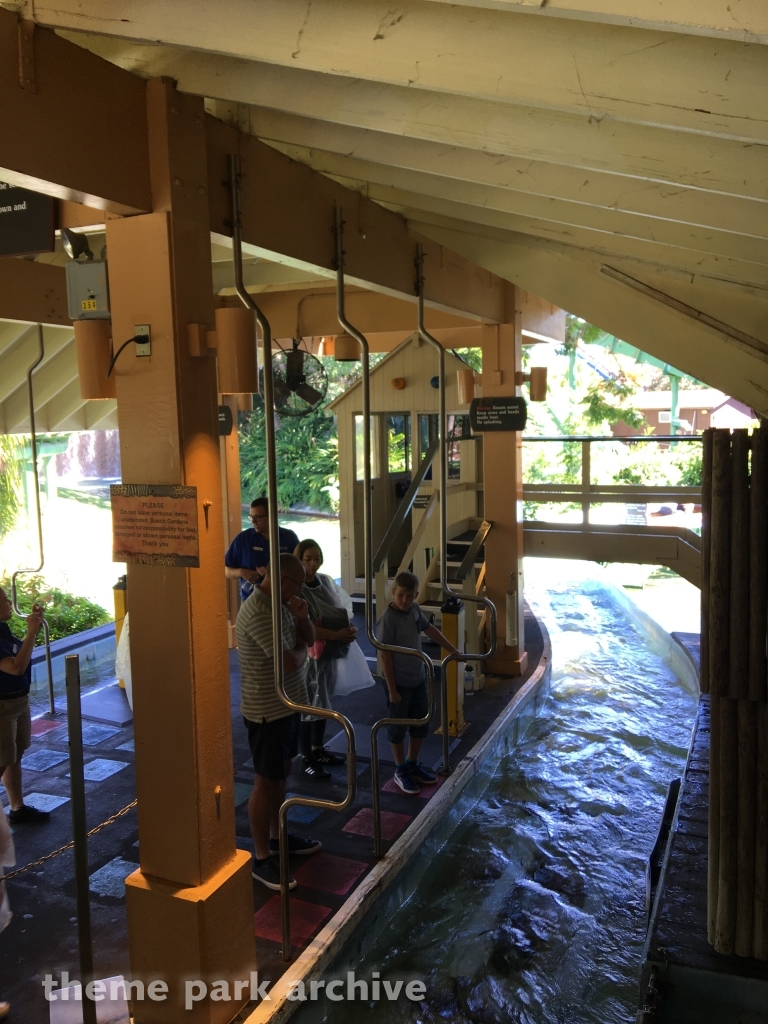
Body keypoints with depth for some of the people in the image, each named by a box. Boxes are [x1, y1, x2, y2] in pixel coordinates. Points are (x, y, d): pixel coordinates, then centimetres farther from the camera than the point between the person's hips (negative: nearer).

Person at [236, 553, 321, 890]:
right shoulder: (257, 612, -26)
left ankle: (277, 836, 37)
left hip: (287, 705, 10)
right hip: (267, 711, -10)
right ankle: (262, 859, 14)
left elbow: (309, 639, 13)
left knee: (281, 775, 21)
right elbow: (290, 662, -29)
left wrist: (302, 618, -7)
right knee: (266, 782, 2)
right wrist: (301, 650, -6)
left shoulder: (281, 604, 5)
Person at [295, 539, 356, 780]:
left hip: (330, 651, 7)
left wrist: (349, 629, -6)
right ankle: (306, 758, 13)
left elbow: (341, 610, 14)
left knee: (323, 702, 17)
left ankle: (318, 749, 33)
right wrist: (336, 635, -23)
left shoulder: (325, 581, 5)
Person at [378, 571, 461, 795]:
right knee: (398, 727, 9)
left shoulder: (415, 610, -1)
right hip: (400, 682, -7)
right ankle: (401, 771, 24)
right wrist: (392, 689, -17)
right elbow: (385, 656, -19)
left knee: (421, 724, 17)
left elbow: (430, 630, 15)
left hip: (418, 678, 7)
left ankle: (413, 764, 34)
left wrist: (454, 651, 20)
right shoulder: (388, 620, -22)